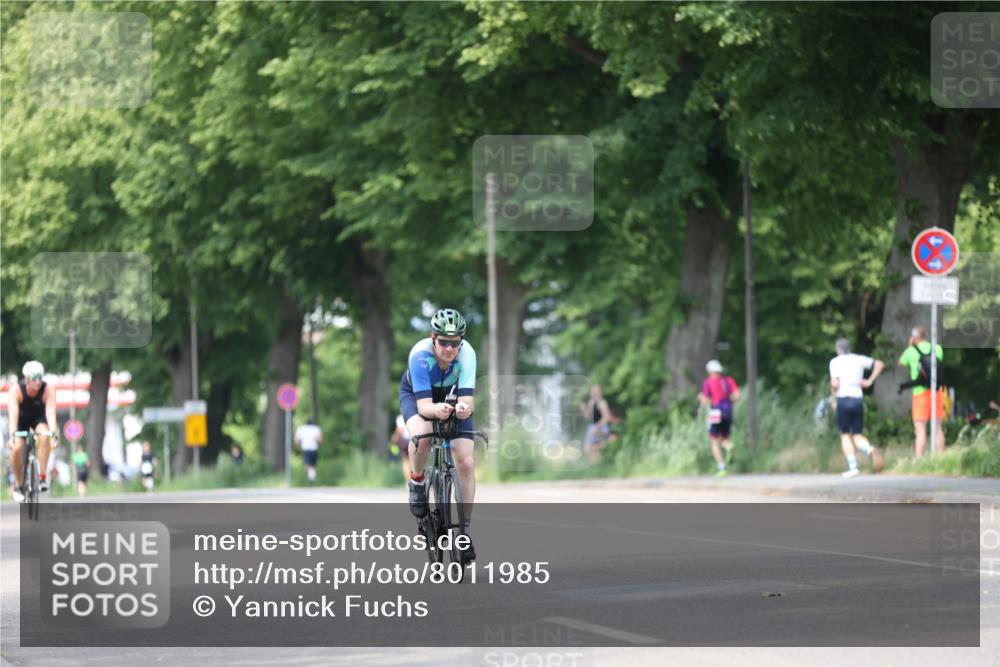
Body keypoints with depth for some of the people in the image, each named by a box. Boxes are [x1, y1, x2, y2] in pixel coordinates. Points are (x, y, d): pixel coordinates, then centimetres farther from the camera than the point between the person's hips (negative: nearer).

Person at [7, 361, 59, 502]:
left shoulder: (48, 389, -29)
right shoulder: (16, 390, -31)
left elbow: (50, 412, -38)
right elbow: (13, 414, -40)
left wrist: (54, 434, -52)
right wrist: (12, 435, -54)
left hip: (39, 418, 0)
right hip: (22, 419, 0)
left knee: (44, 436, -32)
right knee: (16, 447, -22)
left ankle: (42, 476, -23)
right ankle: (18, 485, -2)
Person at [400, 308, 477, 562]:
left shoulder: (467, 354, -33)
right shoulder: (420, 354, -37)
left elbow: (468, 401, -39)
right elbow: (423, 404, -41)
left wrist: (464, 408, -63)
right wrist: (437, 410, -63)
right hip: (416, 394, -2)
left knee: (466, 463, -12)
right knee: (422, 436, -36)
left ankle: (465, 529, 2)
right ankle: (417, 481, -5)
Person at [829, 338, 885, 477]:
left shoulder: (835, 362, -1)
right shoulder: (859, 359, 11)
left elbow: (834, 384, -11)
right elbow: (880, 364, 8)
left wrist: (834, 400, 4)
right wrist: (870, 381, 10)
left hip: (843, 399, -4)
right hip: (858, 399, 4)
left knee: (845, 435, 7)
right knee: (857, 435, 10)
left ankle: (852, 466, -5)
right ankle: (870, 450, -22)